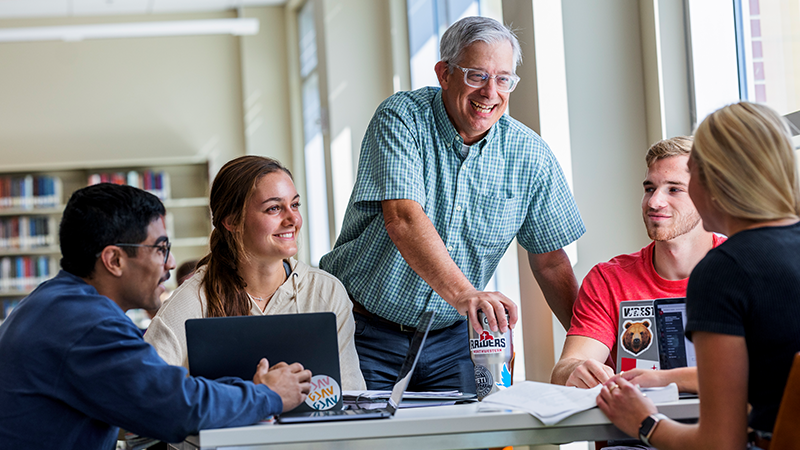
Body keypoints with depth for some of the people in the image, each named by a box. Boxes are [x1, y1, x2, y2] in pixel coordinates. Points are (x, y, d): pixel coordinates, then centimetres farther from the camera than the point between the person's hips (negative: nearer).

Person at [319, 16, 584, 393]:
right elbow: (402, 219, -28)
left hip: (451, 338, 3)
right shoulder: (401, 118, -13)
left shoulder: (529, 154, -2)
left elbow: (550, 262, 5)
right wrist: (462, 294, -42)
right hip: (366, 331, -3)